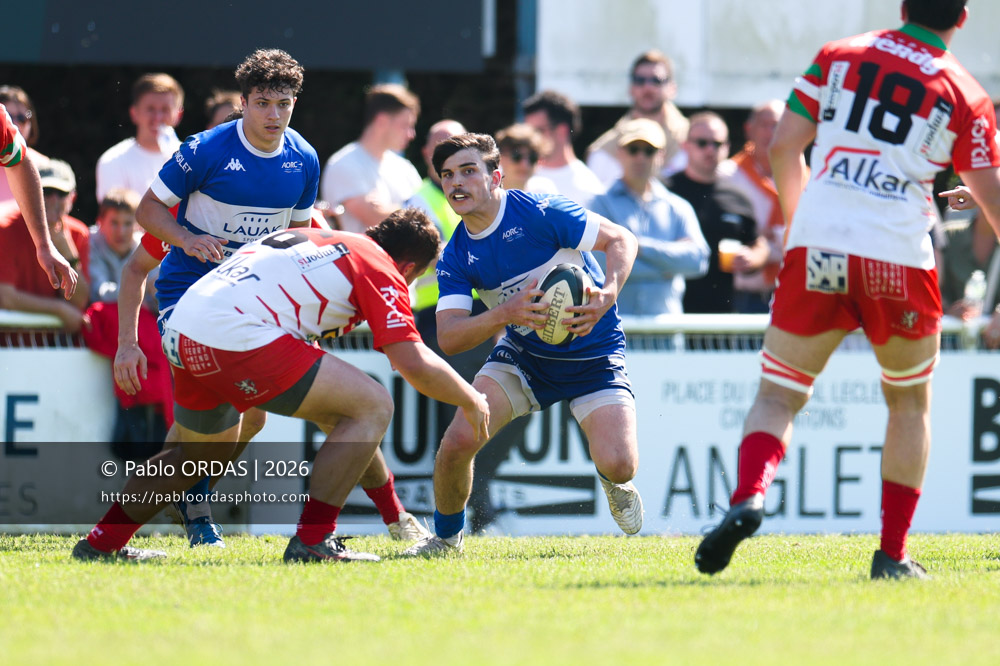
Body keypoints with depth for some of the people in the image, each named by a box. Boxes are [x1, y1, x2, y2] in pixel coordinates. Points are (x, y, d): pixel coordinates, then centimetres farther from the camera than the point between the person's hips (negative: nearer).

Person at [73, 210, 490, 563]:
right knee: (373, 407, -2)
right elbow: (415, 365, -4)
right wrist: (471, 401, 14)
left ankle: (102, 542, 40)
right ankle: (313, 540, -2)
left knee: (204, 450, 35)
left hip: (183, 335, 9)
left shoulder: (316, 238, 29)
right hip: (239, 338, -9)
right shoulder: (380, 269, 5)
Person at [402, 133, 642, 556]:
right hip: (523, 356, 3)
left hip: (593, 356, -3)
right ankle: (446, 538, 10)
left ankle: (615, 483, 20)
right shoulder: (455, 258, -7)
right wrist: (504, 314, -35)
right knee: (458, 441, -18)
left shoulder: (539, 213, -21)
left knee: (618, 464, -21)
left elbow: (622, 240, -17)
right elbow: (448, 338, -16)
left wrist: (607, 296, -36)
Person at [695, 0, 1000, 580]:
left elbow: (784, 146, 10)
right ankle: (893, 554, 15)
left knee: (779, 395, 9)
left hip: (817, 248, 1)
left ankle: (748, 496, -22)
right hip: (900, 259, -1)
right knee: (910, 402, 21)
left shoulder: (838, 57, 10)